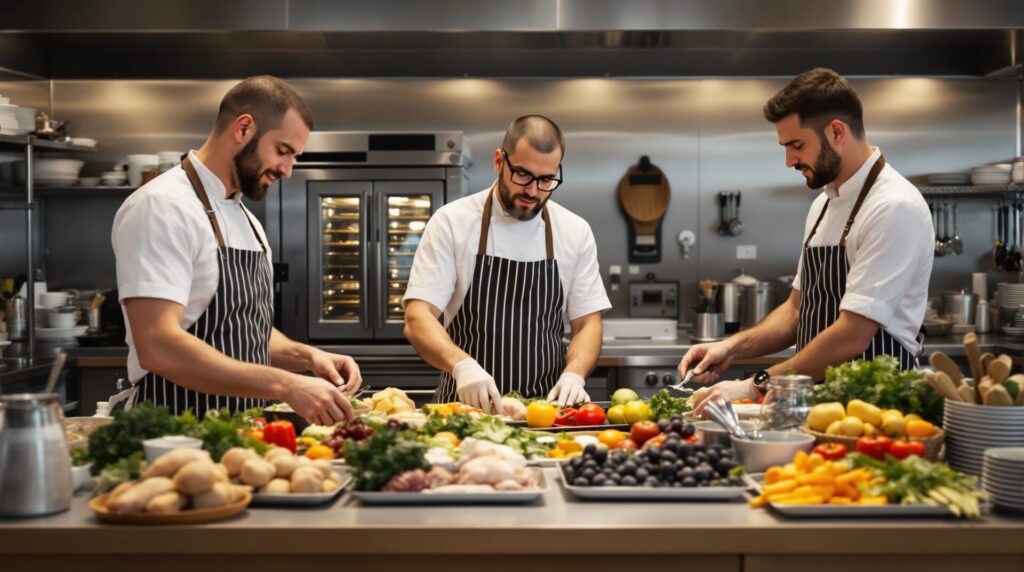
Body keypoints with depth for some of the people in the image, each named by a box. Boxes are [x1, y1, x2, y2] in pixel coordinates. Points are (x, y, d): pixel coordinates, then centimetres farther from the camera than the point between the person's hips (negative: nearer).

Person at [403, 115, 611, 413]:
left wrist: (574, 375, -12)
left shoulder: (575, 232, 6)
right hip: (467, 404, -2)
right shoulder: (451, 221, -2)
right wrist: (462, 364, -27)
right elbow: (417, 321, -8)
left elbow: (587, 324, 9)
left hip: (546, 406, 2)